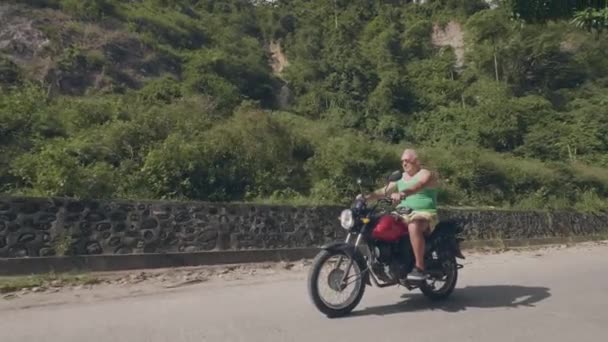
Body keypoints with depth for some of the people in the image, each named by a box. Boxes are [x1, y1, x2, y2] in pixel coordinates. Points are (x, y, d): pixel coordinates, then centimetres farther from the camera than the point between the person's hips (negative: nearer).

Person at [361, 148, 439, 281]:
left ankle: (420, 268, -32)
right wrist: (367, 196, -5)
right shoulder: (401, 177, 17)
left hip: (425, 214, -7)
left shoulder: (426, 174, -5)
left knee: (413, 226, -39)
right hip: (405, 214, 7)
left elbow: (419, 185, -28)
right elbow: (385, 191, 11)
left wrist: (403, 193, -47)